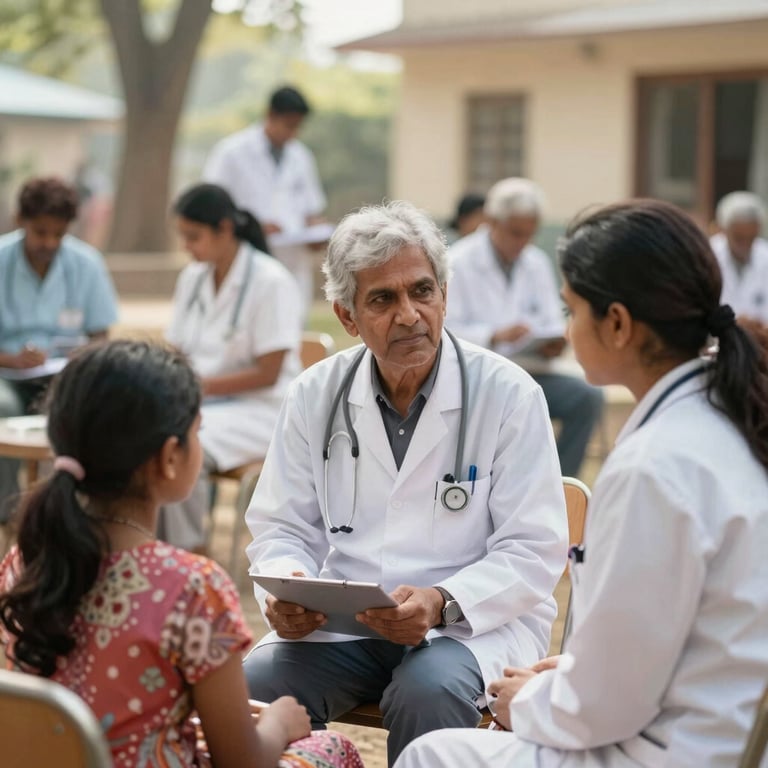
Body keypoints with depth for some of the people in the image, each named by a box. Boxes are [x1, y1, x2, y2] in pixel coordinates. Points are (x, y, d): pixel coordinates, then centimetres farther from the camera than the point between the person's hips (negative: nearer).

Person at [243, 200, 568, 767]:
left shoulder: (509, 395, -6)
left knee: (429, 690, -35)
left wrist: (442, 604, -24)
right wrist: (285, 591, -12)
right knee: (254, 685, -26)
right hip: (340, 621, 3)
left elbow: (534, 550, -7)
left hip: (476, 620, -2)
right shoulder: (316, 395, 5)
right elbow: (282, 527, 11)